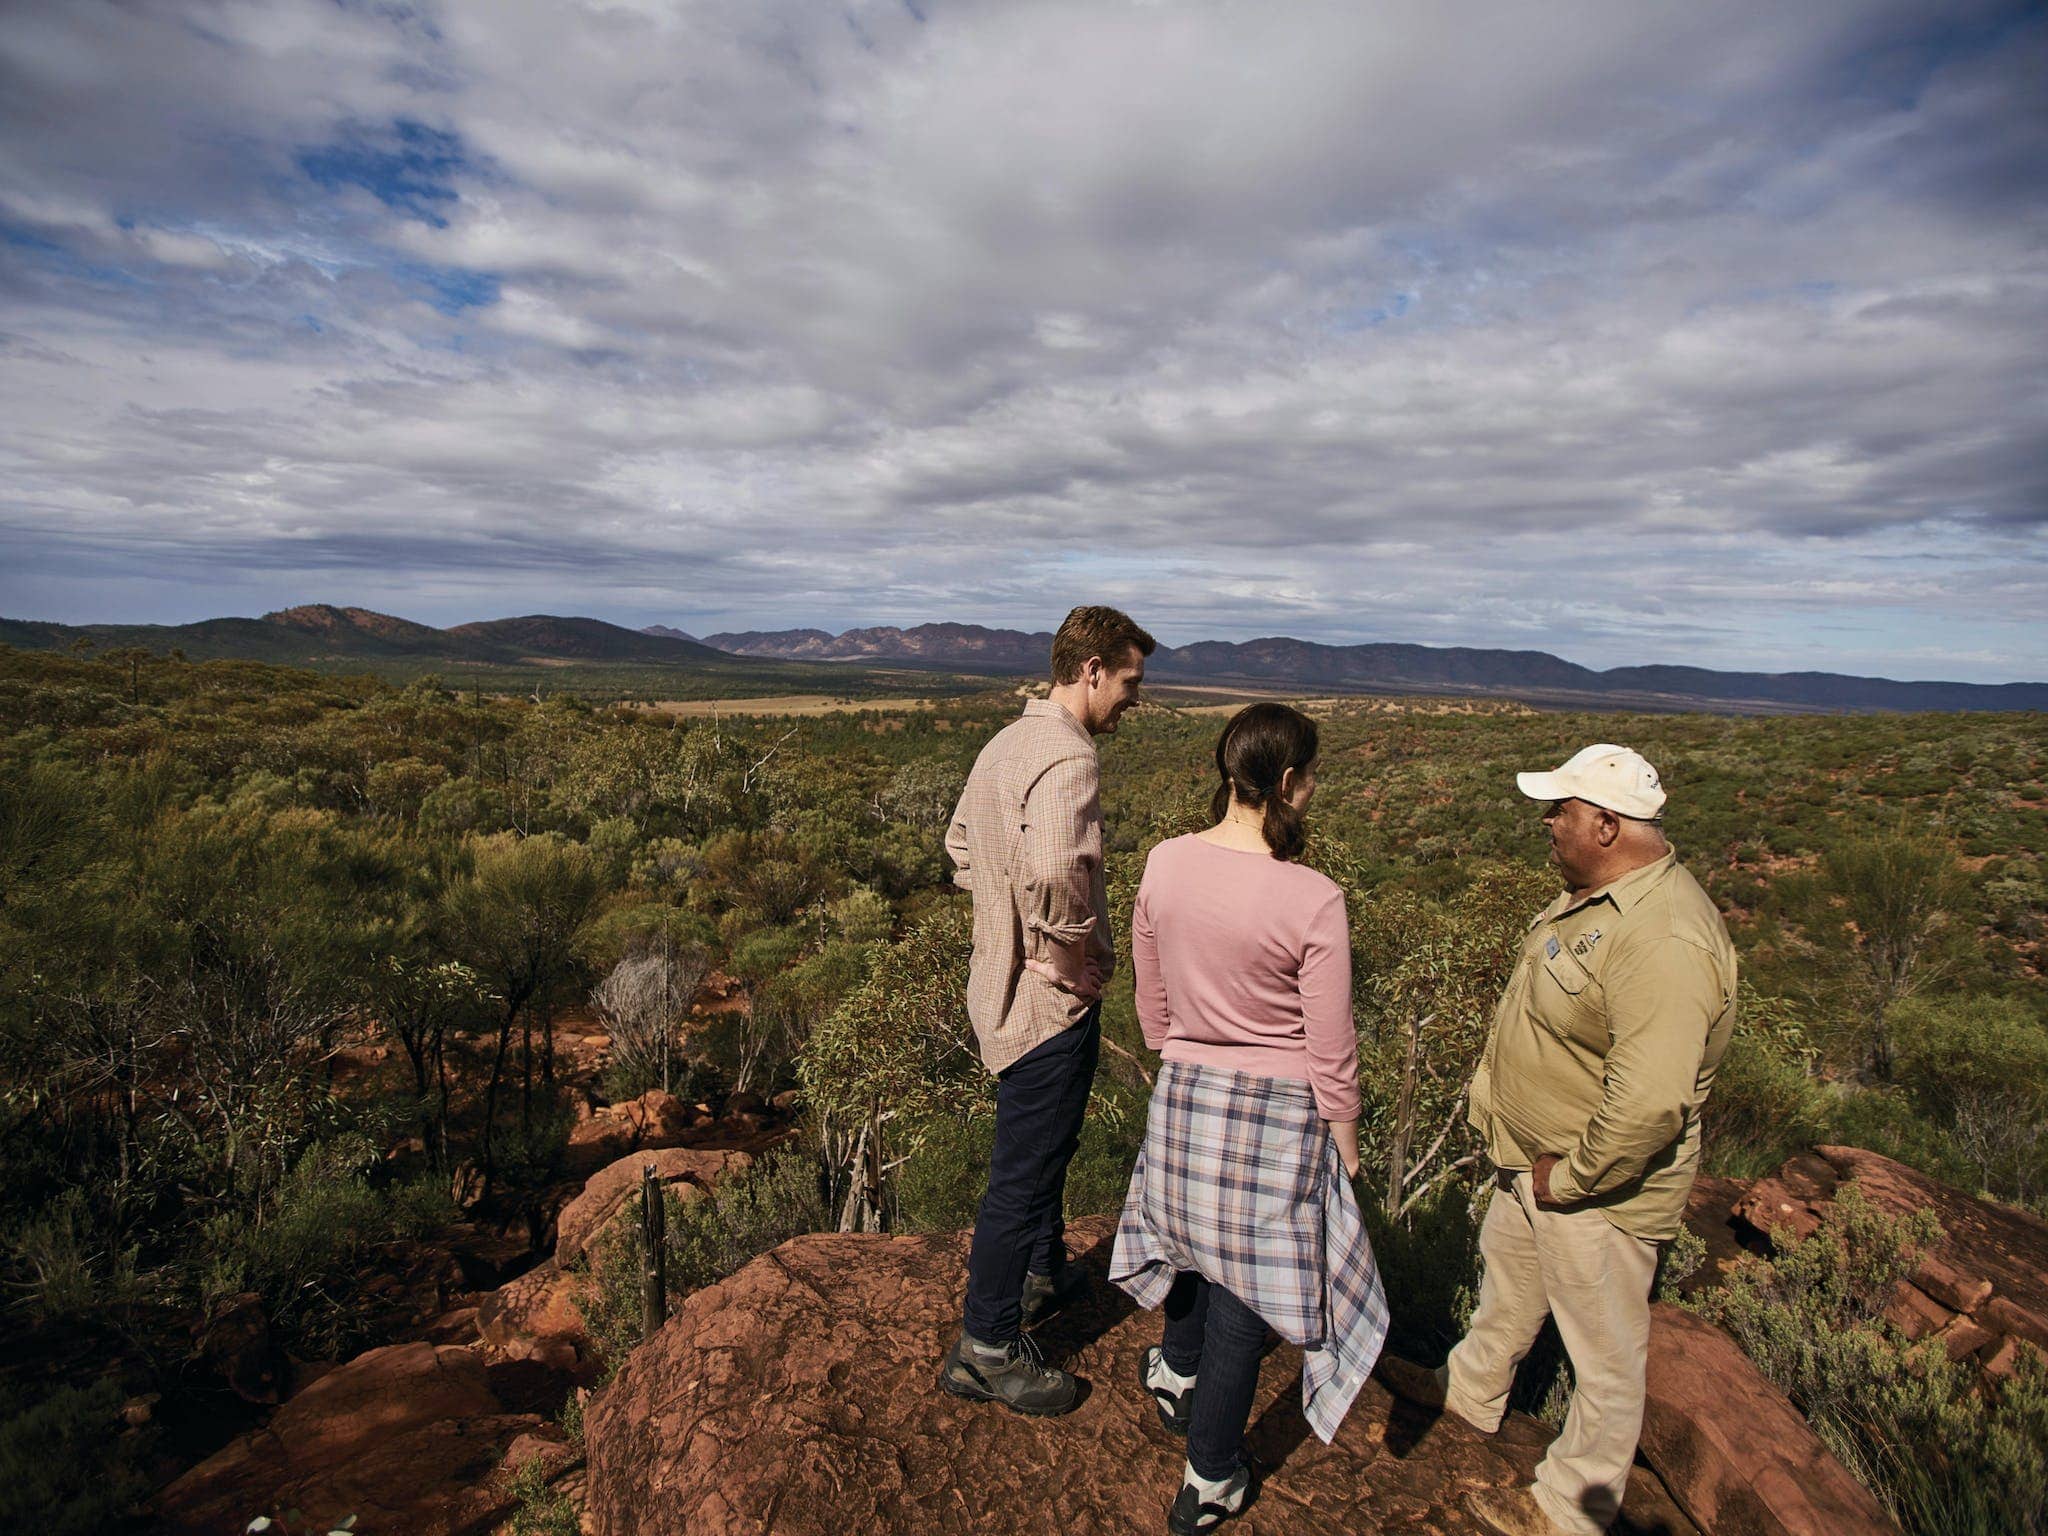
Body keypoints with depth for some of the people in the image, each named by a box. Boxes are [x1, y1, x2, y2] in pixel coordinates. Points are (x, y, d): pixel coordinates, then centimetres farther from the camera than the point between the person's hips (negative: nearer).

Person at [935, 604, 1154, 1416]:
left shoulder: (1007, 742, 7)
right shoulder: (1068, 757, -24)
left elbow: (963, 841, 20)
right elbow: (1055, 873, -42)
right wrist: (1079, 958, -25)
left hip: (1002, 978, 10)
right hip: (1050, 1002, -10)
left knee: (1046, 1143, 28)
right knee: (1024, 1170, 5)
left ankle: (1040, 1270, 49)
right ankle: (986, 1347, 21)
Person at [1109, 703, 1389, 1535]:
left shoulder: (1165, 865, -11)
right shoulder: (1313, 902, -24)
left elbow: (1151, 998, 3)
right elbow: (1330, 1051, -14)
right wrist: (1344, 1145, 2)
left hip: (1184, 1092, 4)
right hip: (1278, 1109, -4)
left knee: (1199, 1233, 30)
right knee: (1248, 1283, 14)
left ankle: (1177, 1372, 57)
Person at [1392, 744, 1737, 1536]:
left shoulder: (1662, 939, -34)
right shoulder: (1594, 892, -1)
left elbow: (1648, 1104, -38)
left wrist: (1570, 1175, -23)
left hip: (1598, 1189, -10)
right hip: (1534, 1159, 10)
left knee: (1605, 1352, 14)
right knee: (1507, 1281, 31)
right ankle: (1472, 1392, 57)